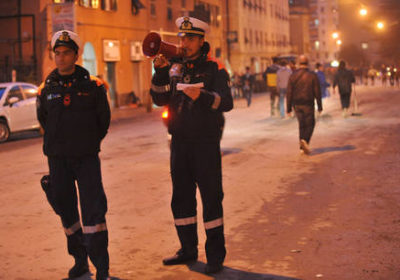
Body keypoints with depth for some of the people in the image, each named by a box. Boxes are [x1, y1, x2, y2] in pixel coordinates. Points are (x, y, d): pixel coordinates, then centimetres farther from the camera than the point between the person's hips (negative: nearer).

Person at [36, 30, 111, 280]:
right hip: (57, 158, 3)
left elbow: (104, 118, 7)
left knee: (94, 210, -9)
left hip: (87, 156, -3)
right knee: (66, 209, 10)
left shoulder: (93, 85, -2)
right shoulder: (47, 88, 4)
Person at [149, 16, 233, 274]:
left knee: (211, 197, -2)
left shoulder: (214, 69, -4)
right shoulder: (174, 67, 10)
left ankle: (216, 254, 6)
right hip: (180, 142, 5)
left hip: (206, 142, -5)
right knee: (181, 197, 11)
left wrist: (203, 96, -34)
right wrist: (160, 73, -8)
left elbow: (227, 102, -16)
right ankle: (188, 249, 24)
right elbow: (160, 100, 5)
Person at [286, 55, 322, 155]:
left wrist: (289, 108, 4)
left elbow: (289, 93, -1)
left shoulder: (293, 76, 0)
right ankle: (305, 140, -17)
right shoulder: (312, 76, -7)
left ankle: (303, 147, 13)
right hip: (308, 104, -3)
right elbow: (317, 92, -5)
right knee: (310, 124, 7)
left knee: (302, 125, 13)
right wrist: (319, 106, 3)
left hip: (297, 104, 3)